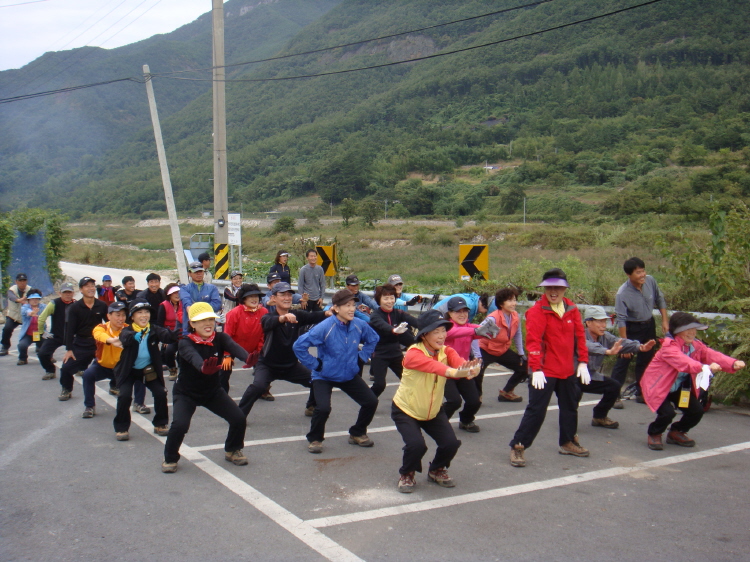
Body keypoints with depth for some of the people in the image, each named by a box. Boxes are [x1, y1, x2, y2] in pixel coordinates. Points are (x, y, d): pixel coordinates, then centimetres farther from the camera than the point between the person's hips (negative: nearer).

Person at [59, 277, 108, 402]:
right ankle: (66, 390, 21)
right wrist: (69, 349, -10)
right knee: (67, 367, -6)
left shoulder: (102, 306, -1)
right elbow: (70, 329, -6)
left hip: (99, 343, 1)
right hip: (81, 345, -1)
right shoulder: (74, 307, -5)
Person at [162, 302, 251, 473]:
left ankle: (232, 450, 22)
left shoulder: (220, 338, -13)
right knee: (180, 425, -25)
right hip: (186, 393, -3)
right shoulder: (186, 343, -22)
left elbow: (234, 347, -34)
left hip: (213, 391, 4)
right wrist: (203, 368, -69)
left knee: (239, 419, -8)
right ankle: (170, 459, 4)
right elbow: (193, 357, -45)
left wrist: (248, 358, -58)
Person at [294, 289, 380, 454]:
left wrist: (361, 357, 5)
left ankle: (357, 434, 25)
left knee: (371, 402, -2)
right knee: (323, 408, -25)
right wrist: (314, 364, -18)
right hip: (324, 376, -5)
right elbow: (299, 346, -23)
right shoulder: (325, 327, -24)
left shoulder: (360, 325, -9)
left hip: (350, 375, 5)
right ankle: (315, 439, 6)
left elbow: (373, 339, 14)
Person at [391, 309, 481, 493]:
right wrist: (452, 371, -67)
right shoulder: (414, 353, -27)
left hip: (434, 410, 5)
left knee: (451, 443, -11)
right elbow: (432, 365, -48)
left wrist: (470, 369, -58)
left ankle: (437, 470, 23)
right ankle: (407, 474, 9)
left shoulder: (447, 351, -12)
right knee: (416, 445, -24)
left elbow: (458, 362, -34)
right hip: (406, 410, -5)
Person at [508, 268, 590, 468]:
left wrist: (582, 362, 5)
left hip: (568, 369, 7)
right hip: (545, 371, -6)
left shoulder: (571, 309, 5)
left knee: (570, 406, 20)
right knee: (536, 409, -6)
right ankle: (518, 447, 3)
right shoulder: (537, 311, -14)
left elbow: (580, 336, 9)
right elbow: (533, 340, -20)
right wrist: (536, 369, -27)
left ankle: (568, 442, 39)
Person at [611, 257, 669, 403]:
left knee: (647, 359, 13)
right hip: (631, 328, -5)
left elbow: (660, 300, 5)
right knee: (623, 360, -6)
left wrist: (665, 320, 1)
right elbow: (621, 320, -24)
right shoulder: (622, 294, -27)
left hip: (649, 325, 5)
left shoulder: (650, 281, -13)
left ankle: (641, 393, 26)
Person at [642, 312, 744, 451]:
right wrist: (705, 367, -60)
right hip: (658, 386, -8)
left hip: (678, 388, 8)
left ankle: (676, 433, 28)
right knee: (667, 412, -25)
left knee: (697, 411, -1)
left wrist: (734, 363, -35)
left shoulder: (696, 345, -2)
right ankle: (654, 434, 7)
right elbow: (684, 362, -44)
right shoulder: (669, 346, -27)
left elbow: (713, 355, -17)